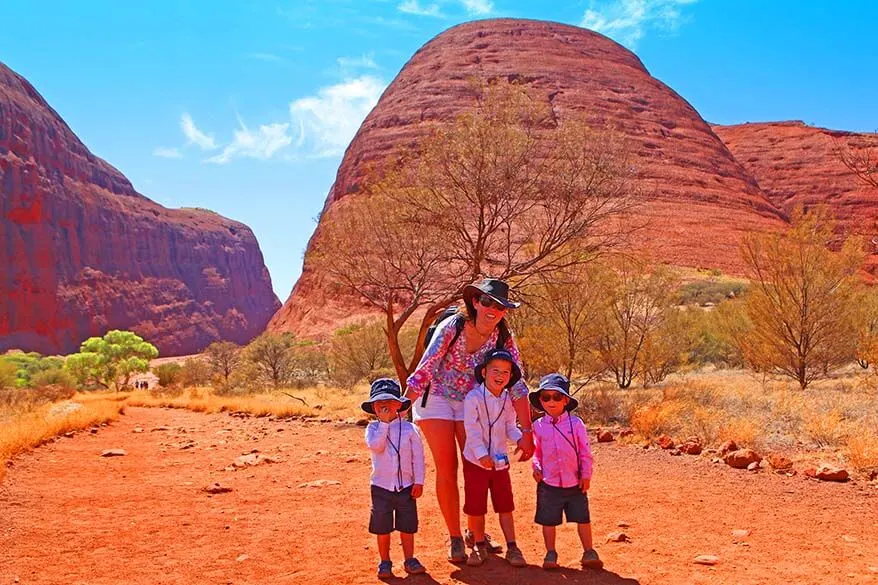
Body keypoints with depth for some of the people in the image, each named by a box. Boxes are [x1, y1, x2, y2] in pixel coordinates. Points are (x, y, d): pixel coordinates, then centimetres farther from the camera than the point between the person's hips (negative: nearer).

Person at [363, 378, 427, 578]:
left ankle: (409, 560, 23)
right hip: (381, 487, 0)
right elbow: (375, 446, -22)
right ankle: (385, 562, 21)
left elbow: (418, 456, -1)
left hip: (406, 486, 0)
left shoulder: (409, 428, -2)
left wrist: (419, 481, -5)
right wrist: (384, 423, -20)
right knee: (382, 528, 7)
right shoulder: (373, 428, -2)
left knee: (407, 526, 9)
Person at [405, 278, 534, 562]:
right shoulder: (452, 327, -25)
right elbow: (424, 371, -23)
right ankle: (455, 539, 8)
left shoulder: (503, 338, -15)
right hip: (436, 398, -3)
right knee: (447, 469, -4)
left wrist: (527, 432, -18)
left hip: (472, 403, 3)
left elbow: (517, 384, -14)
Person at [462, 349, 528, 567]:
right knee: (475, 508, 6)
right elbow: (472, 430, -18)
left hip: (500, 461, 4)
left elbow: (509, 426, 10)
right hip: (476, 461, -4)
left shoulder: (507, 400, 3)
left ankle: (512, 548, 15)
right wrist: (482, 454, -27)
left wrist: (520, 438, -10)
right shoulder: (473, 398, -14)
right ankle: (479, 547, 22)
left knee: (505, 506, 7)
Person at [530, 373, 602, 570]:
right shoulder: (538, 426, 1)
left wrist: (586, 475, -2)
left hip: (575, 483, -1)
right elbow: (536, 452, 10)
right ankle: (550, 554, 22)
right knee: (549, 521, 8)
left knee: (583, 518, 5)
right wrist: (536, 468, -7)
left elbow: (585, 452, 1)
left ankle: (589, 553, 18)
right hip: (549, 483, 1)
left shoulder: (576, 423, -3)